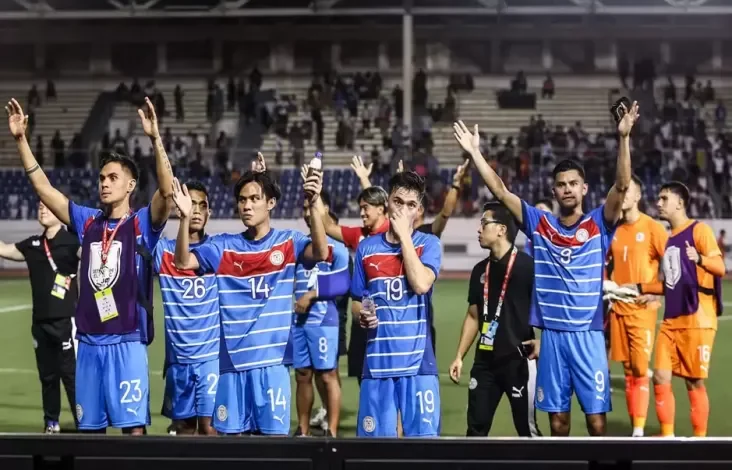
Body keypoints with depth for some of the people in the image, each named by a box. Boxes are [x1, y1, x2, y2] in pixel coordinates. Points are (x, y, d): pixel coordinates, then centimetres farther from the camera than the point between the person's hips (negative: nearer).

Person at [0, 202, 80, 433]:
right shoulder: (32, 244, 12)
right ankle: (51, 424, 23)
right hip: (40, 321, 6)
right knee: (47, 375, 14)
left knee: (72, 375, -6)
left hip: (65, 320, -6)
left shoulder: (71, 242, -6)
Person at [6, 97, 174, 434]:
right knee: (89, 427, 11)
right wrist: (21, 139, 3)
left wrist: (155, 138, -31)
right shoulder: (87, 221, 11)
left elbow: (167, 191, -20)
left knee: (132, 426, -3)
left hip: (127, 343, -5)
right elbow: (42, 187, 11)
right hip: (88, 342, 5)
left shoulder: (142, 224, -2)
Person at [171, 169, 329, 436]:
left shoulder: (288, 242, 0)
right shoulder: (224, 246, 6)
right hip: (232, 361, 2)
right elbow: (183, 261, -5)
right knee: (231, 432, 9)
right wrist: (185, 217, -21)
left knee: (274, 433, 1)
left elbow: (320, 253, -19)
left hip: (272, 361, -2)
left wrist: (315, 205, -33)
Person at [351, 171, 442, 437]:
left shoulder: (428, 244, 2)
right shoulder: (367, 248, 9)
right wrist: (362, 315, -7)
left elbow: (421, 284, -16)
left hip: (417, 360, -2)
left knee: (423, 436, -2)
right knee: (374, 436, 4)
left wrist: (404, 235, -10)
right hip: (378, 360, 2)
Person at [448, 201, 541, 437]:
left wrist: (543, 341, -18)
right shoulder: (480, 270, 11)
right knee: (476, 427, 8)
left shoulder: (526, 265, -9)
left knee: (526, 428, 1)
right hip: (485, 360, 6)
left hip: (518, 360, -6)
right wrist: (459, 356, 13)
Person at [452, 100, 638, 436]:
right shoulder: (539, 224, 6)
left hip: (588, 335, -2)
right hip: (552, 335, 2)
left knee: (596, 417, -1)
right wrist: (475, 153, -3)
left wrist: (624, 137, -24)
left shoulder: (598, 224, 0)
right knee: (557, 416, 9)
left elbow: (622, 186, -13)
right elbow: (500, 191, 4)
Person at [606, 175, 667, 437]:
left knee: (640, 370, -9)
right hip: (618, 308, 5)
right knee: (628, 371, 9)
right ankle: (634, 430, 15)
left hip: (642, 308, -5)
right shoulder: (614, 229, 9)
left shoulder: (652, 228, -7)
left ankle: (639, 432, -7)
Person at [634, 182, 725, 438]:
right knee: (660, 378, 2)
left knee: (695, 382, -2)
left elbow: (720, 267, -14)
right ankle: (667, 438, 10)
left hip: (696, 320, -7)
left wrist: (699, 259, -33)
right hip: (671, 320, 7)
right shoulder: (668, 238, 17)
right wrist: (638, 288, 14)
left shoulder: (699, 229, -6)